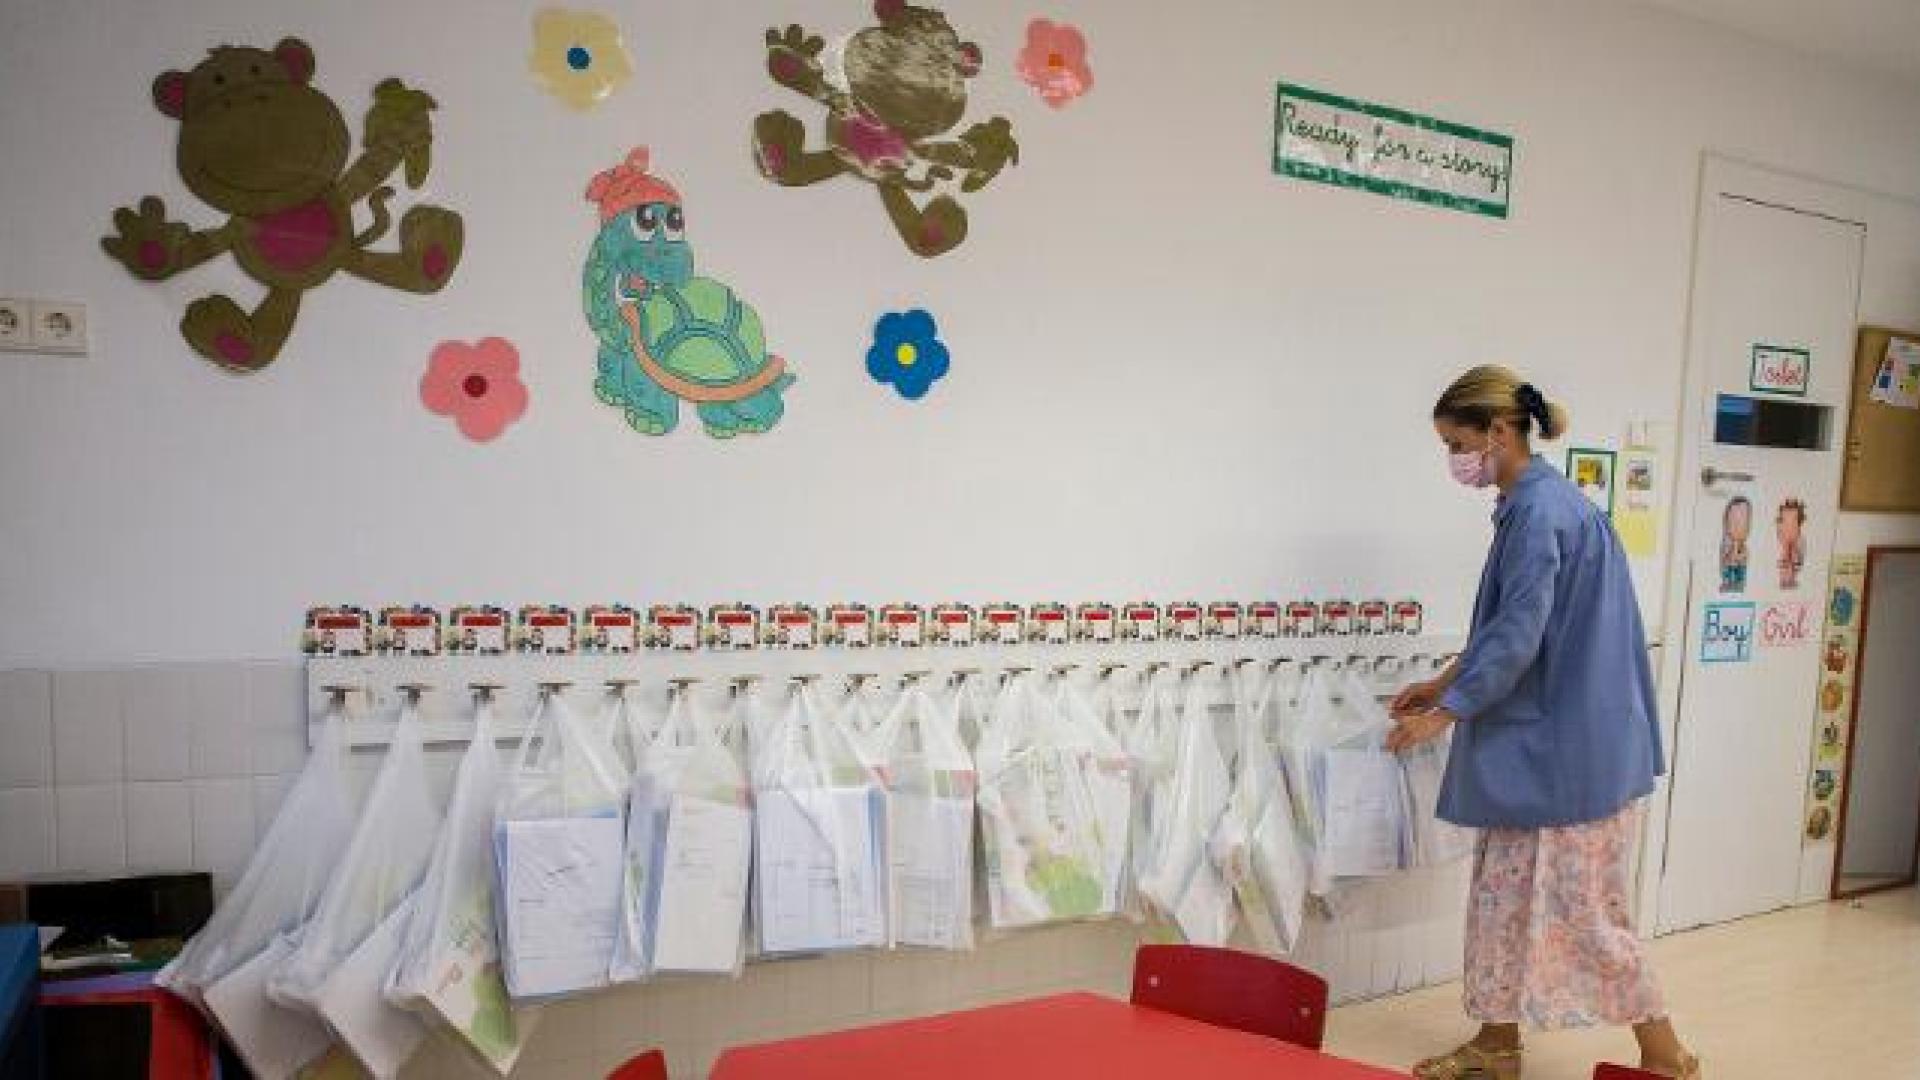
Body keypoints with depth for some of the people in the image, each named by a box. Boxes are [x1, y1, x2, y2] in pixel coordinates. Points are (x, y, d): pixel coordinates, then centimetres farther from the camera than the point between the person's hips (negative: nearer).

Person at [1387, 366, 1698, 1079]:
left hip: (1572, 747, -10)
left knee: (1584, 907, 3)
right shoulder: (1532, 504, 10)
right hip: (1537, 746, 10)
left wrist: (1445, 713, -16)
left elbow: (1518, 638, -22)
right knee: (1503, 894, 14)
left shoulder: (1541, 510, -19)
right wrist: (1446, 683, 17)